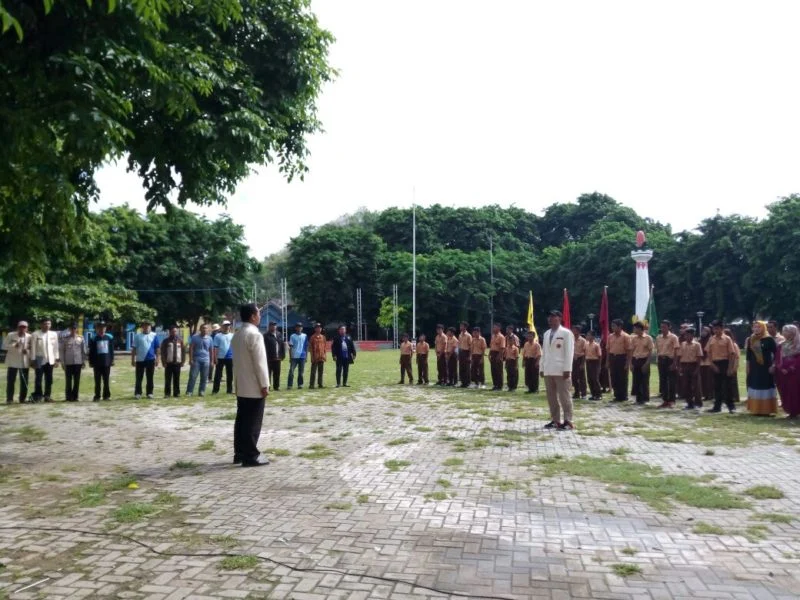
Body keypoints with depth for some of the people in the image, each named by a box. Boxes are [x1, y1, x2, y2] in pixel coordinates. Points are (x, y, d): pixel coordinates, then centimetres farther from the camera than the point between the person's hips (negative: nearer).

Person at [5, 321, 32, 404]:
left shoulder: (30, 337, 3)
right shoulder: (10, 335, 2)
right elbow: (4, 345, 0)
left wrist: (28, 350, -14)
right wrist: (13, 345, -18)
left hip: (25, 362, 1)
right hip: (12, 362, -1)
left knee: (24, 381, 3)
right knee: (10, 380, -2)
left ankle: (23, 398, 11)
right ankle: (9, 399, 4)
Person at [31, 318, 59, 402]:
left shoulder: (54, 334, 8)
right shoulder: (36, 334, -1)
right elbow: (33, 348, -2)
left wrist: (56, 359, 6)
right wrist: (33, 360, -5)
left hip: (50, 360, 3)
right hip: (40, 360, -3)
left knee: (49, 379, 4)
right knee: (38, 379, -2)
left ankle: (47, 396, 11)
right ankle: (38, 396, 3)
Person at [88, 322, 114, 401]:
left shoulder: (109, 337, 5)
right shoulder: (93, 338, -1)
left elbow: (112, 350, 9)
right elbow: (91, 352, 1)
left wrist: (112, 360, 6)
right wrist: (91, 362, -2)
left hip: (107, 362, 2)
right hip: (97, 363, -1)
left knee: (106, 381, 8)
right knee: (97, 381, 4)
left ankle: (106, 395, 14)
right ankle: (97, 396, 9)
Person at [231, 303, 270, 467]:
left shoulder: (237, 335, 12)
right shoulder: (254, 334, -16)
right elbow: (260, 362, -18)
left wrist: (237, 380, 19)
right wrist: (264, 384, -14)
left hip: (241, 386, 9)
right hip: (254, 387, -9)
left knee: (242, 421, 12)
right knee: (253, 423, -3)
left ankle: (240, 454, 18)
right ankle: (250, 456, 0)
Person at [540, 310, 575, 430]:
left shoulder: (566, 333, -3)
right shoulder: (546, 334, 17)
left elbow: (569, 352, -8)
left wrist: (567, 369, -15)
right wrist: (542, 368, 13)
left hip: (561, 370, -6)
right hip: (548, 371, 7)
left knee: (564, 396, -3)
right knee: (551, 397, 8)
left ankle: (567, 421, 1)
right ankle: (555, 420, 15)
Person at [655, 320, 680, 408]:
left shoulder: (673, 337, -7)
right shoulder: (658, 337, 10)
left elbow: (676, 351, -9)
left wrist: (674, 363, -14)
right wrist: (658, 360, 8)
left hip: (670, 360, -5)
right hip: (661, 360, 5)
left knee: (671, 381, -1)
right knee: (662, 380, 7)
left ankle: (671, 401, 5)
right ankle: (665, 400, 14)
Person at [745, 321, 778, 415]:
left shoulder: (769, 339, -7)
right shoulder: (750, 340, 8)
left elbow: (776, 353, -7)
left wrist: (773, 365, -11)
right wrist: (748, 367, 11)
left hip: (765, 368, -5)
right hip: (754, 368, 5)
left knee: (766, 389, -2)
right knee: (755, 388, 8)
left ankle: (766, 410, 4)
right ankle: (756, 410, 15)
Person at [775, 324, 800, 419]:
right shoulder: (781, 345, 14)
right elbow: (777, 359, 9)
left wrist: (790, 369, -16)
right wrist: (781, 368, -6)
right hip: (782, 373, 5)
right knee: (784, 392, 4)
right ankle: (789, 410, 11)